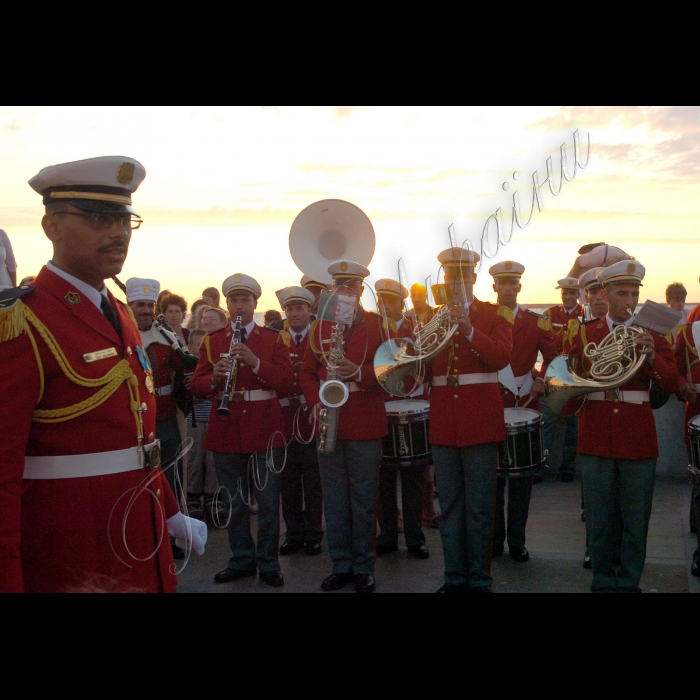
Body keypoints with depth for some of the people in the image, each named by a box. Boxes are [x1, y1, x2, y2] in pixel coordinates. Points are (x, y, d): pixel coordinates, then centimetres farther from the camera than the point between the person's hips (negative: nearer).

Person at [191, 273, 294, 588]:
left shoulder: (274, 339, 4)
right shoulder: (211, 341, 10)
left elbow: (286, 381, -7)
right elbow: (196, 387, 4)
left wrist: (255, 362, -21)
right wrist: (214, 378, -18)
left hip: (265, 431, -2)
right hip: (225, 432, 2)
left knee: (268, 502, 3)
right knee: (234, 502, 10)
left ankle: (268, 563, 17)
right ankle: (241, 559, 24)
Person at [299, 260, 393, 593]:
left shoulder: (379, 325, 2)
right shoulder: (319, 327, 11)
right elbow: (307, 372, 12)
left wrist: (357, 371, -21)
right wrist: (315, 400, -7)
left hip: (365, 424, -3)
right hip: (328, 421, 3)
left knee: (364, 499, 5)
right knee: (334, 499, 10)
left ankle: (363, 567, 18)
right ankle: (341, 565, 22)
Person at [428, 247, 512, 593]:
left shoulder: (494, 314, 3)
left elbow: (502, 356, -14)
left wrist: (468, 329, -23)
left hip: (480, 421, -3)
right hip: (443, 422, 3)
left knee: (479, 509, 2)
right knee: (450, 508, 10)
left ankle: (479, 580, 15)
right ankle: (455, 577, 21)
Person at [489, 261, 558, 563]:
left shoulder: (535, 322, 6)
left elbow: (553, 356, 7)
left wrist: (541, 379, -9)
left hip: (525, 406, 1)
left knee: (522, 477, 5)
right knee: (492, 476, 5)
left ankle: (517, 541, 15)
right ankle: (494, 539, 17)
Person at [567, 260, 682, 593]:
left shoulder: (652, 334, 5)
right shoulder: (584, 334, 7)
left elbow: (672, 384, -6)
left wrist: (651, 356, -23)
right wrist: (587, 374, -15)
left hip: (639, 439, 0)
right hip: (596, 438, 0)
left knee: (636, 521, 7)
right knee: (599, 520, 7)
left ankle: (629, 583, 22)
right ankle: (603, 581, 22)